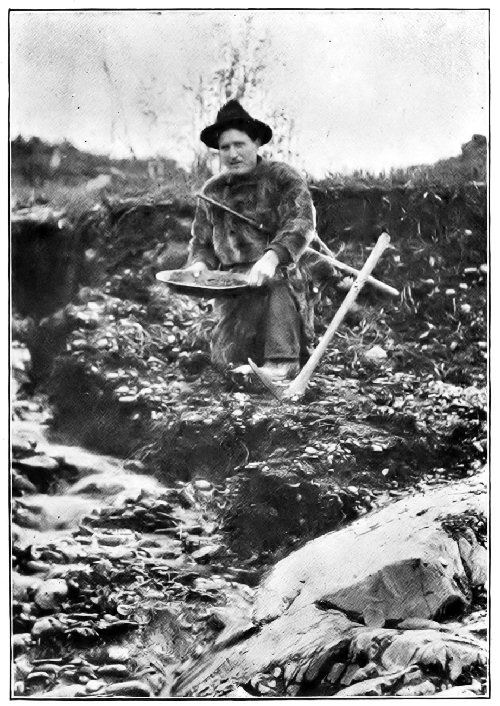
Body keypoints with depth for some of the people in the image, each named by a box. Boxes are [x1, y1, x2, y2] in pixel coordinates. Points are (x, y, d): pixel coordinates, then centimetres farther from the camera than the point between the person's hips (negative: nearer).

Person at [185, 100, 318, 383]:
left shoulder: (283, 178, 1)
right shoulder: (211, 192, 15)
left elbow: (301, 223, -14)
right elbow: (202, 242, 22)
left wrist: (272, 256, -32)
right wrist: (200, 263, -2)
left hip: (280, 277, -3)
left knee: (276, 288, -40)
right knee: (229, 359, -17)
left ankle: (282, 364, -36)